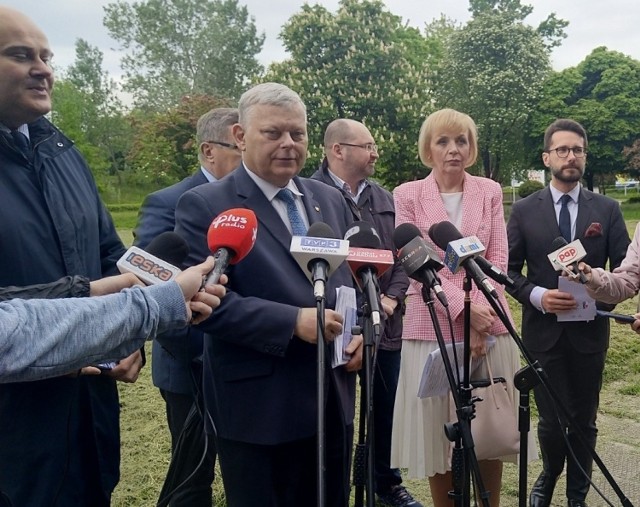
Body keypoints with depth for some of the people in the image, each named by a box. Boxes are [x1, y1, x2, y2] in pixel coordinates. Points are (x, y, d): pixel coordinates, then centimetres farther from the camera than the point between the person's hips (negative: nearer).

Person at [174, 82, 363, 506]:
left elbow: (355, 277, 15)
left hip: (333, 399, 6)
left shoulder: (330, 200, 10)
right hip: (258, 408, -5)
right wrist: (293, 321, -23)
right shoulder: (205, 206, -9)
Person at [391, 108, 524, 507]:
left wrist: (481, 312, -14)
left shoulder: (490, 192, 7)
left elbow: (498, 260, 1)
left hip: (489, 323, 2)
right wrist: (464, 308, -18)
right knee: (439, 431, 6)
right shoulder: (408, 195, 0)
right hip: (433, 325, -2)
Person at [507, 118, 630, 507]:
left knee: (584, 420, 11)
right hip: (543, 329, -1)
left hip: (590, 329, 1)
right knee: (551, 419, 5)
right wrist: (538, 296, -17)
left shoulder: (608, 209, 3)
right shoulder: (524, 211, 0)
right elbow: (510, 271, 1)